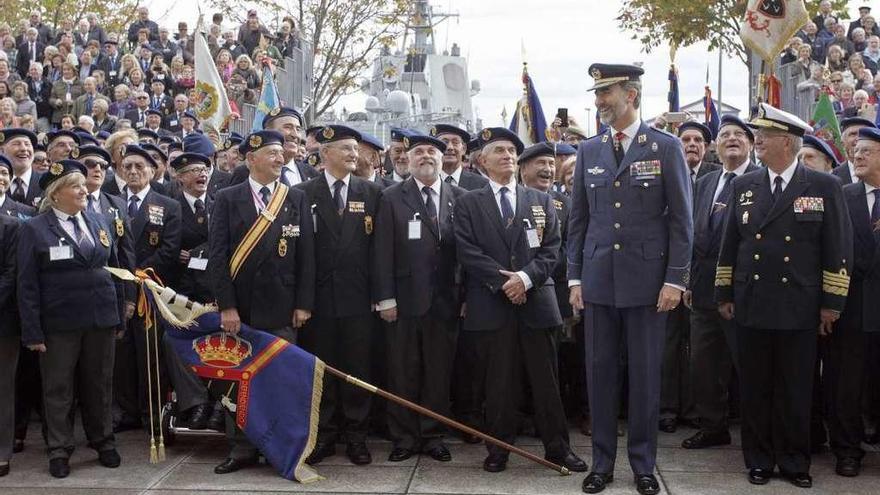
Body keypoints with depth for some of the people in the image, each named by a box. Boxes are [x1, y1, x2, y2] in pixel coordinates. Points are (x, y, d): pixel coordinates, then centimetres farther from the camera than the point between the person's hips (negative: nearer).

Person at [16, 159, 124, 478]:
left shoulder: (97, 223, 10)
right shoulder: (34, 229, -4)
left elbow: (113, 270, 13)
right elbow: (27, 285, -6)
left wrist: (118, 317, 9)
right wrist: (33, 332, -12)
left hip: (101, 319, 4)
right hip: (59, 322, -4)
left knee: (99, 385, 12)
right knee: (59, 388, 6)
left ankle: (103, 443, 25)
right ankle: (59, 451, 17)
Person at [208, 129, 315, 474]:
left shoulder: (296, 199, 7)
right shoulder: (228, 199, 3)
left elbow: (306, 255, 4)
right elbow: (217, 255, -3)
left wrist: (303, 304, -3)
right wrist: (226, 306, -10)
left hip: (282, 308, 1)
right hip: (239, 307, 0)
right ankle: (242, 449, 15)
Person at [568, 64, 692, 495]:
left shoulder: (666, 147, -1)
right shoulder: (588, 151, 8)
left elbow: (681, 219, -2)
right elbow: (577, 219, 11)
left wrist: (675, 279, -8)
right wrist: (574, 277, 6)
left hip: (647, 280, -3)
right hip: (598, 280, 3)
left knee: (645, 374, 5)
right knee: (599, 372, 6)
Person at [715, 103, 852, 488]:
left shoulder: (824, 188, -2)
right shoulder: (744, 186, 7)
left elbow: (838, 250, -2)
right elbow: (729, 245, 10)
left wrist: (832, 303, -5)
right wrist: (724, 294, 8)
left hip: (799, 310, -2)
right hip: (751, 307, 3)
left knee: (795, 391, 6)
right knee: (755, 389, 9)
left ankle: (794, 462, 20)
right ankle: (759, 460, 21)